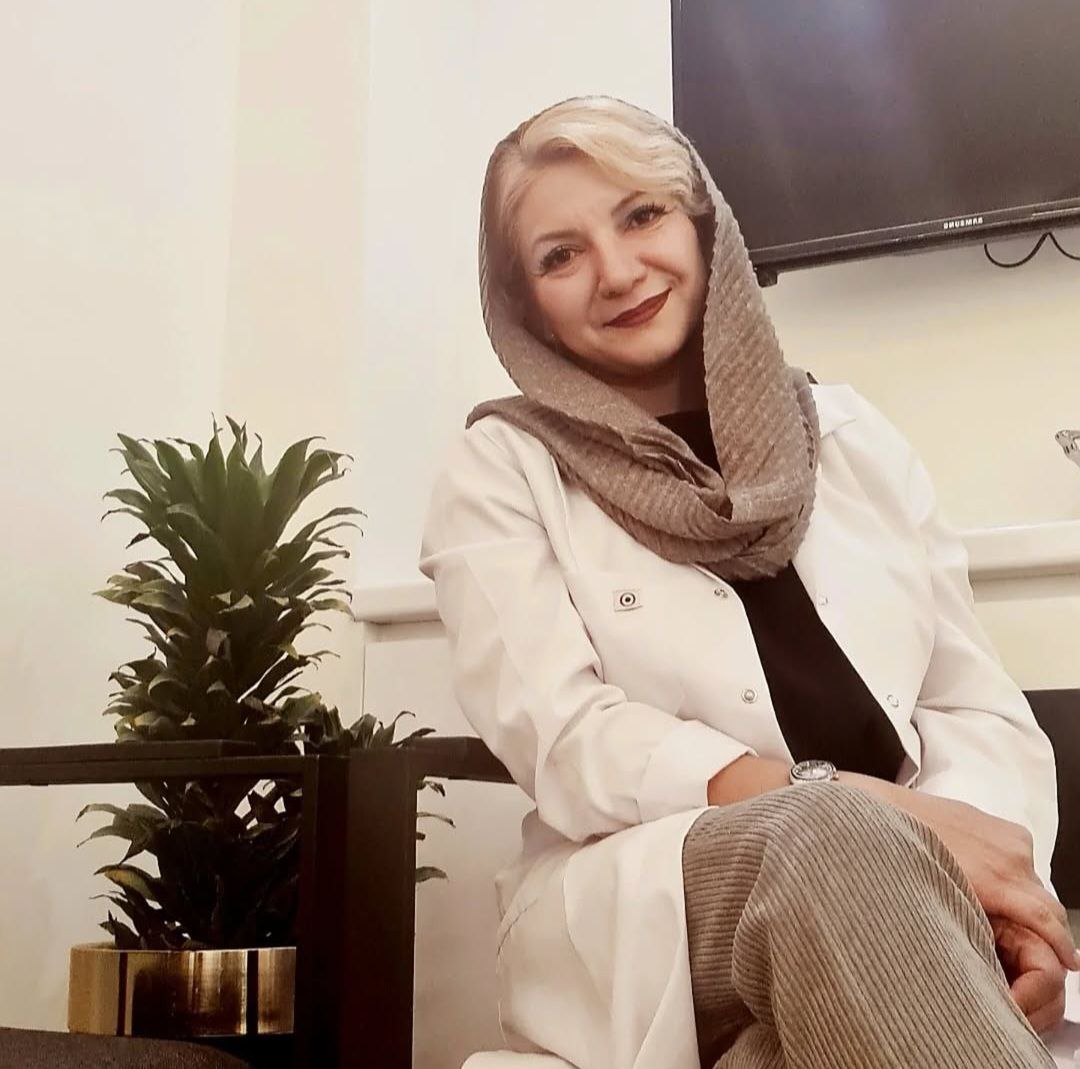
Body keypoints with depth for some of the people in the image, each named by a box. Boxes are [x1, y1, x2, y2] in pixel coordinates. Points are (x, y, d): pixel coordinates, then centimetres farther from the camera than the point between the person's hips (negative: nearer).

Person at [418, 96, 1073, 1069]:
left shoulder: (850, 436, 12)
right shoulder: (500, 472, 3)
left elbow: (979, 707, 9)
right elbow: (562, 740, -10)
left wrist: (986, 874, -14)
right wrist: (873, 815, -20)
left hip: (898, 894, 3)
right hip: (635, 911, -2)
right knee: (833, 844, -34)